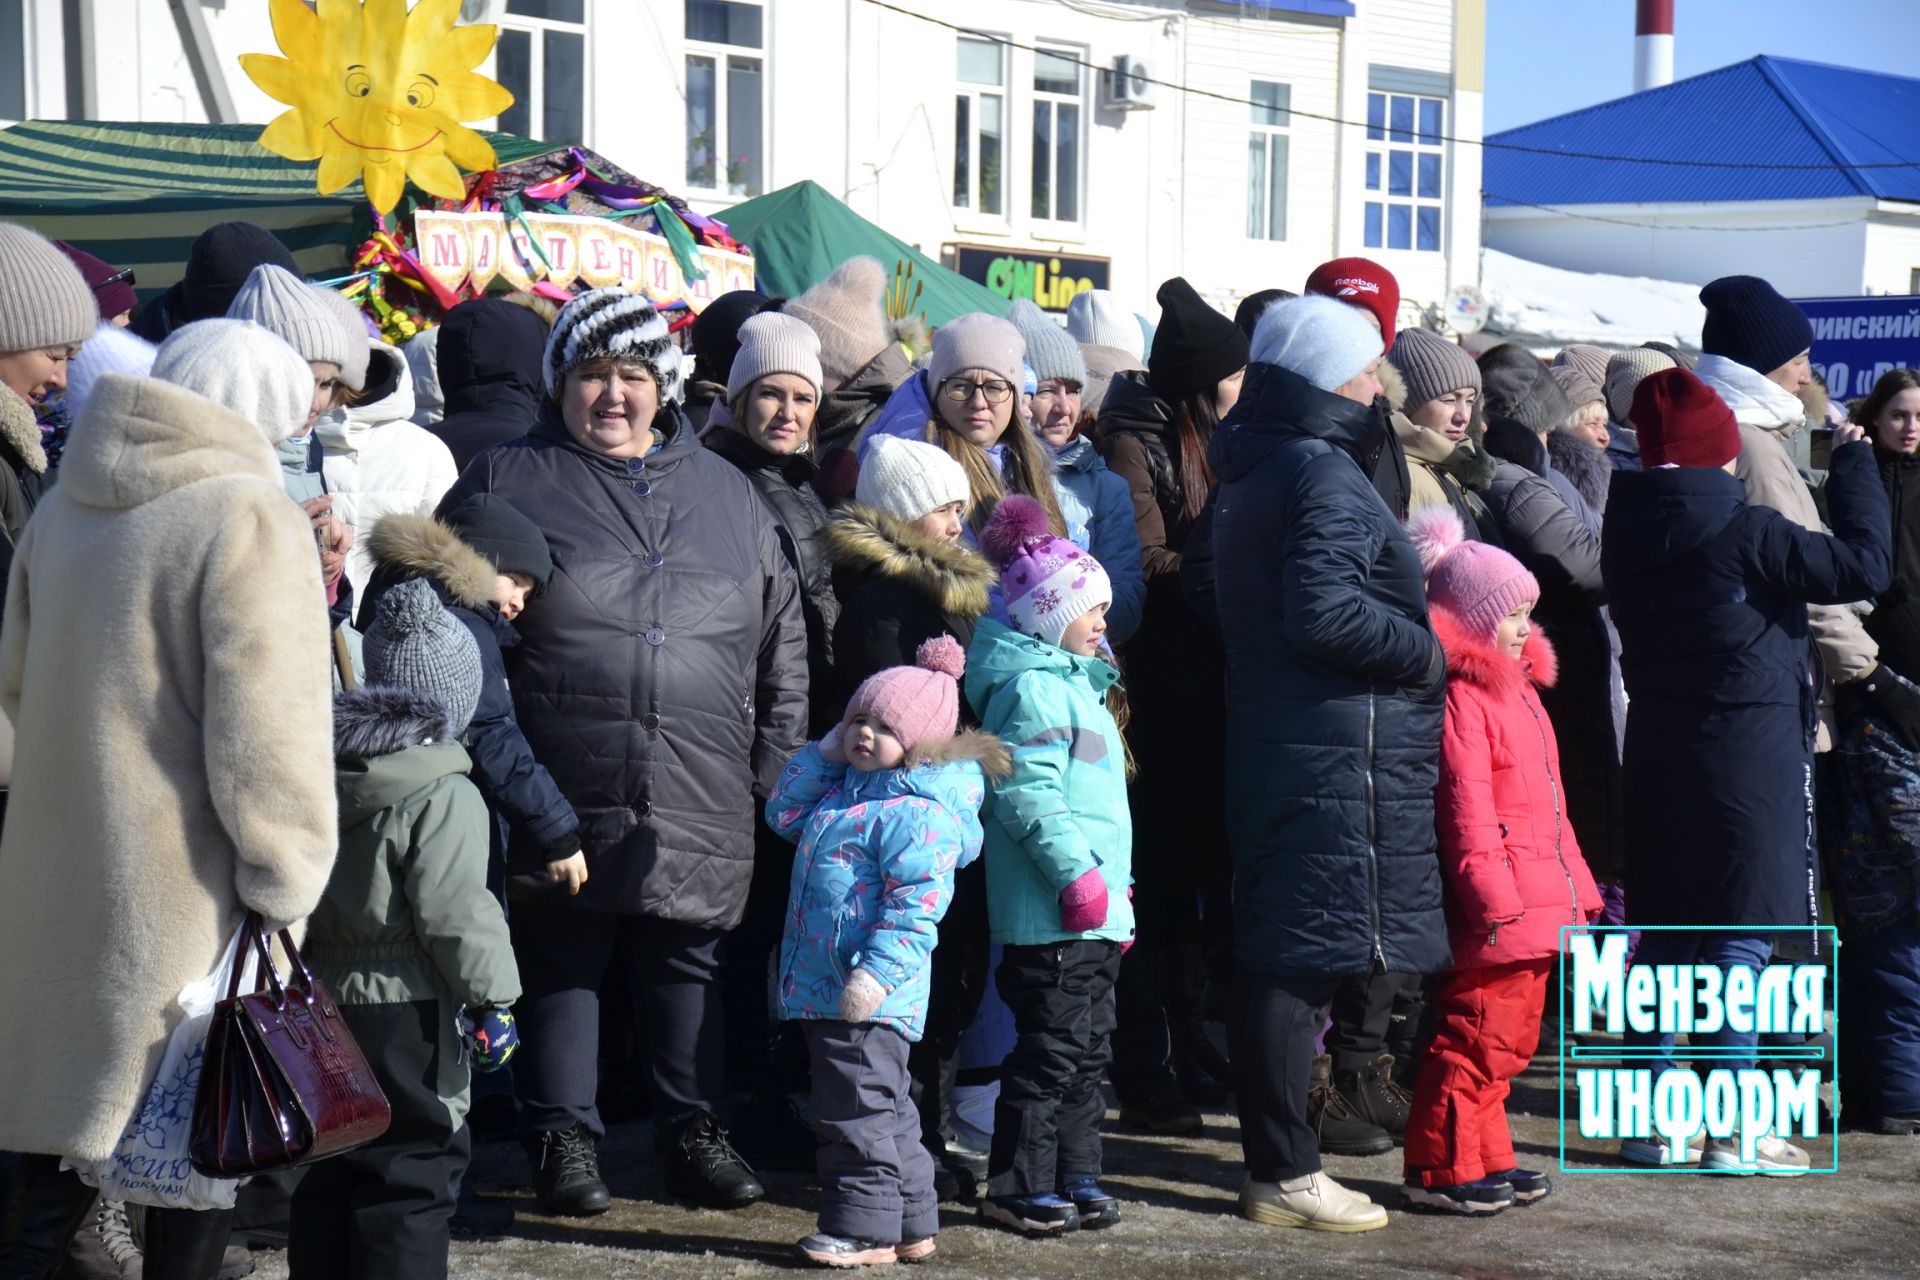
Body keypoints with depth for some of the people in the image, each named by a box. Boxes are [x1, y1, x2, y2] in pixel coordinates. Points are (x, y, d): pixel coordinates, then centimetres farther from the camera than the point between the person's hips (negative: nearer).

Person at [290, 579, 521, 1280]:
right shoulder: (445, 797, -15)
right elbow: (455, 912, -17)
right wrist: (492, 997, -8)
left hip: (324, 998, 7)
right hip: (407, 1012, -7)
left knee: (325, 1174, 15)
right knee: (413, 1171, -2)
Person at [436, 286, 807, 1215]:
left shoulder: (723, 492, 14)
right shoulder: (506, 479, 6)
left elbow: (781, 640, 16)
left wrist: (778, 765, 10)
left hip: (698, 803, 2)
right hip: (563, 794, -2)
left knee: (688, 962, 9)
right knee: (561, 963, 4)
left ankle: (693, 1129, 20)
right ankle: (563, 1135, 15)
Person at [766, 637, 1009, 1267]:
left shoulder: (917, 813, -16)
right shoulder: (844, 791, 14)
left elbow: (915, 905, -23)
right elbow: (784, 813, 26)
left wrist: (877, 974, -30)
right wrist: (825, 751, 13)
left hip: (868, 997, -10)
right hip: (825, 988, 10)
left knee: (858, 1114, -4)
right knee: (885, 1111, 17)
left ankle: (865, 1228, 4)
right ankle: (911, 1223, 26)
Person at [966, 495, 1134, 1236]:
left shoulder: (1073, 684, 20)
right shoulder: (1032, 688, -13)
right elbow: (1028, 794, -22)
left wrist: (1114, 892, 25)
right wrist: (1079, 876, -23)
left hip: (1093, 912, 10)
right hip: (1050, 917, -10)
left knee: (1088, 1052, 15)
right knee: (1049, 1052, -6)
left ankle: (1076, 1177, 23)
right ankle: (1018, 1190, 1)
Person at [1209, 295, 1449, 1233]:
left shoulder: (1252, 471, 17)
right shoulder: (1324, 475, -13)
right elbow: (1326, 612, -24)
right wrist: (1427, 652, -10)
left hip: (1272, 745, 10)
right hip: (1333, 758, -10)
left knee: (1277, 961, 12)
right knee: (1305, 961, -7)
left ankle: (1273, 1162, 17)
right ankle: (1285, 1176, -3)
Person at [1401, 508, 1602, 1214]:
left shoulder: (1518, 690, 20)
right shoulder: (1463, 698, -13)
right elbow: (1467, 808, -20)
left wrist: (1575, 884, 24)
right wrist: (1493, 896, -24)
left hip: (1538, 905, 10)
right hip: (1498, 912, -10)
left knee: (1508, 1041, 15)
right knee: (1476, 1036, -7)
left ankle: (1489, 1160, 24)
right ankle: (1441, 1168, -1)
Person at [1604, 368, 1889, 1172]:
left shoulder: (1628, 533, 3)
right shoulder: (1744, 532, -16)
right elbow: (1862, 565, -11)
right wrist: (1854, 465, 0)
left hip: (1657, 745, 6)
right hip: (1748, 748, -6)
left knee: (1664, 931, 12)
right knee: (1743, 933, -1)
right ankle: (1733, 1129, 0)